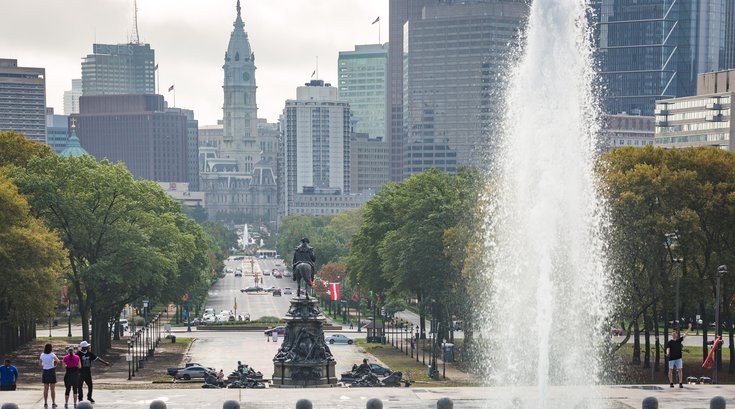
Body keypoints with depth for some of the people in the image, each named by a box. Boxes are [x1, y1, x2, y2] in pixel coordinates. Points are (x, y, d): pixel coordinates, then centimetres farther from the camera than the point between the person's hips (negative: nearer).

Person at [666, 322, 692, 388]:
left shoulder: (679, 340, 7)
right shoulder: (669, 342, -3)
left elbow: (685, 334, 7)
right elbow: (668, 348, -16)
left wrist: (689, 328, 2)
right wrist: (668, 353, -36)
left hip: (678, 358, 2)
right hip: (671, 358, -2)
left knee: (680, 370, -4)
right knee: (671, 370, 2)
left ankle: (680, 383, -2)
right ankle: (671, 383, 9)